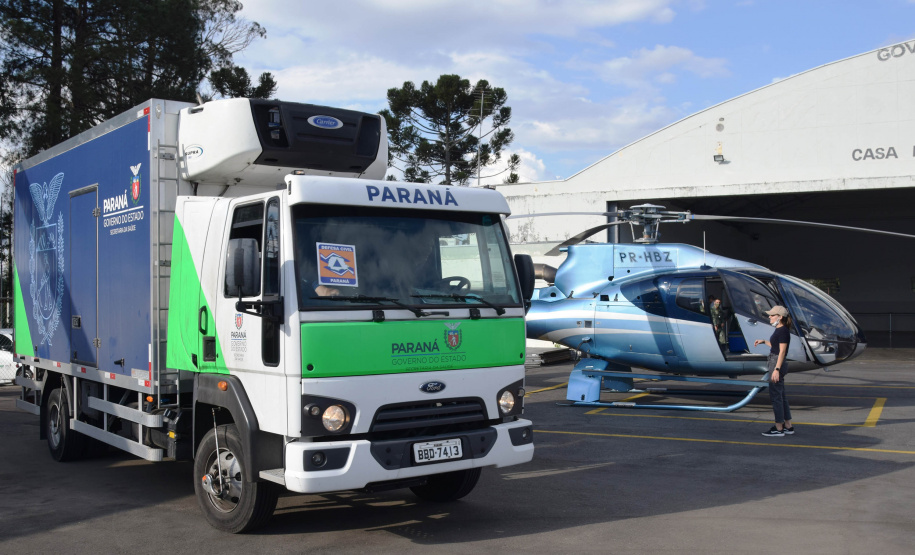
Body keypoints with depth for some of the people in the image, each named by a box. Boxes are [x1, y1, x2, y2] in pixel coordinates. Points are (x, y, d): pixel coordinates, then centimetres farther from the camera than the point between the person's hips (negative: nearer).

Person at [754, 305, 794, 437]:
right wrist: (763, 341, 27)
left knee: (776, 395, -4)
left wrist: (776, 369, -23)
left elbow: (782, 351, -20)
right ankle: (788, 426, 21)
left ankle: (779, 429, 1)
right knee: (781, 396, 14)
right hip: (775, 363, 10)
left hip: (777, 364, -10)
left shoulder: (783, 331, -16)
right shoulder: (779, 330, 12)